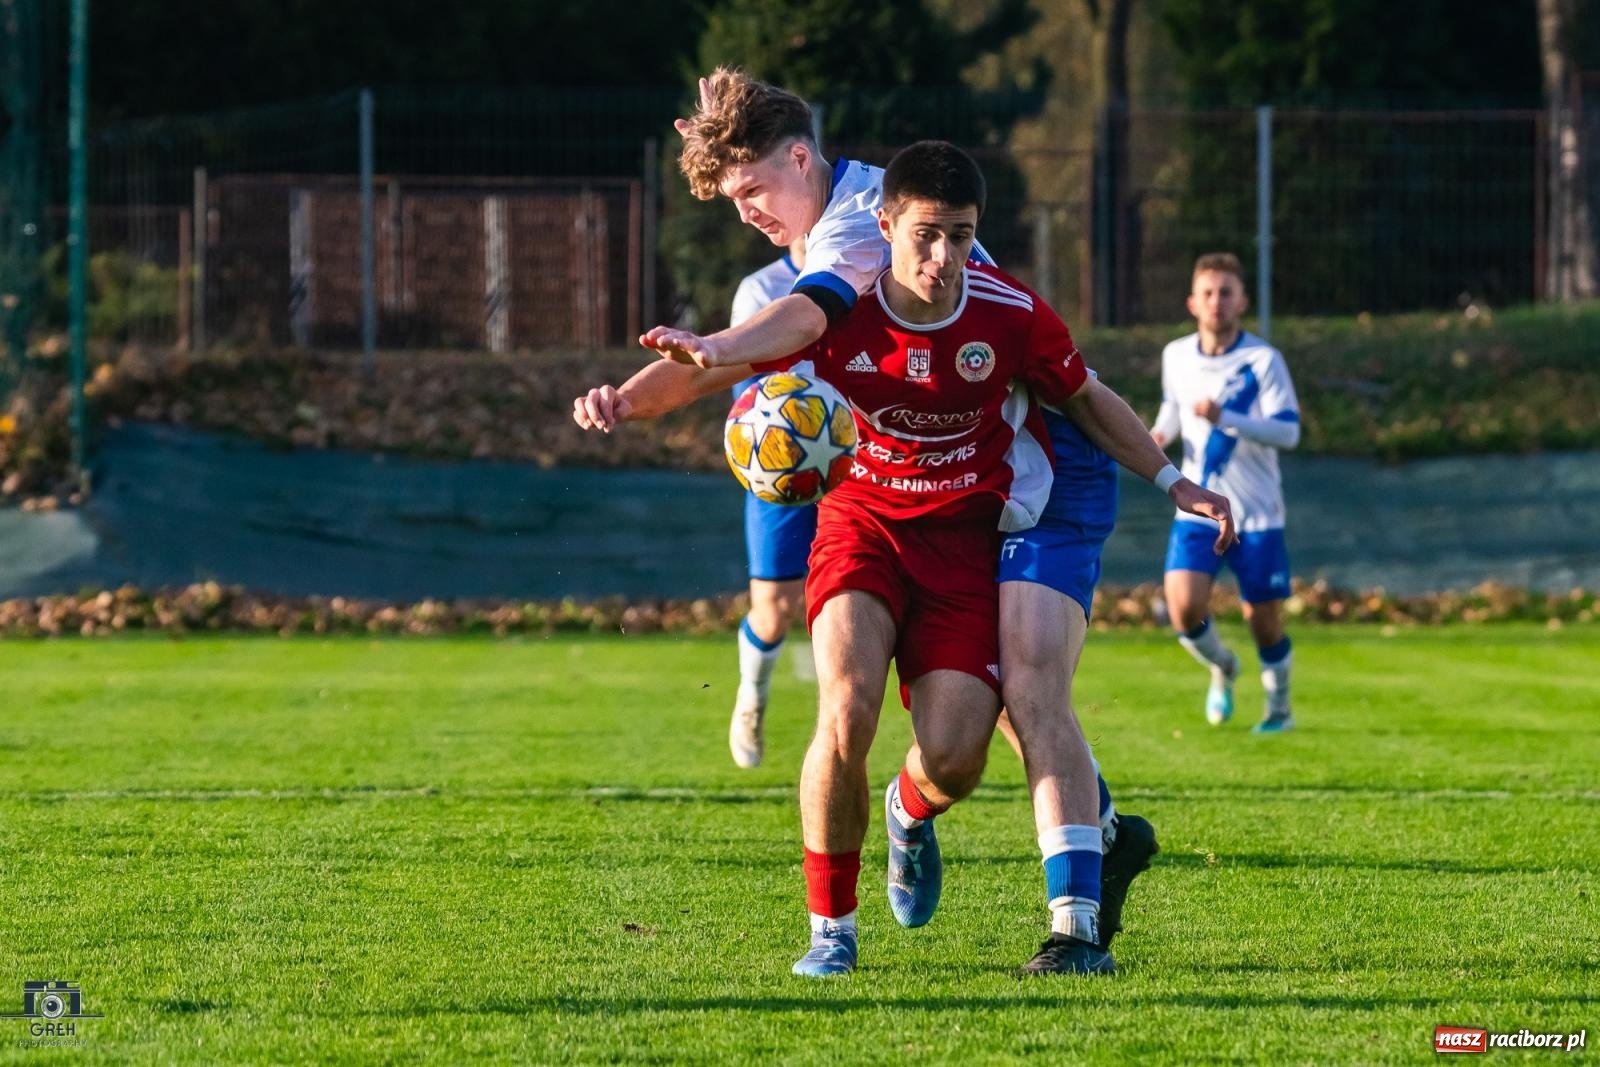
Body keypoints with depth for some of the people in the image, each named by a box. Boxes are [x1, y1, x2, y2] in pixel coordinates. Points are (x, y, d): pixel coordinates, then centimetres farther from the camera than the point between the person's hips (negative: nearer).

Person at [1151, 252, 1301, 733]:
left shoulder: (1263, 360, -10)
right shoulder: (1175, 357, 4)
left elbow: (1288, 431, -17)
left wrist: (1225, 419, -30)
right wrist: (1161, 433, 1)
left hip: (1256, 512, -2)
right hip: (1197, 509, 2)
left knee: (1263, 618, 3)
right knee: (1184, 607, -16)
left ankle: (1279, 707, 30)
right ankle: (1221, 667, 16)